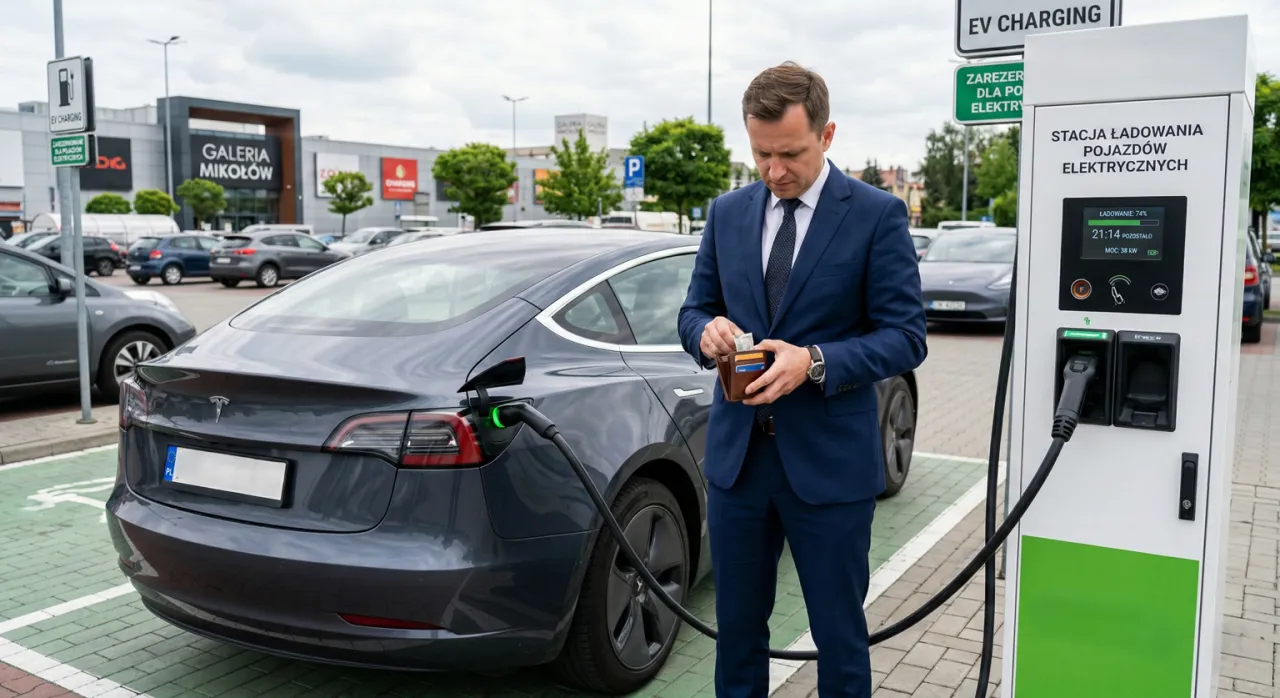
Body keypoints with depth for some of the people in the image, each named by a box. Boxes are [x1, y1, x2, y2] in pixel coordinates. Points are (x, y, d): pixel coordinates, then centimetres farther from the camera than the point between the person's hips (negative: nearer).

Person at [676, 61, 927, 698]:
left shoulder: (878, 214, -7)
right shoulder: (727, 213, 6)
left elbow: (905, 337, -9)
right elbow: (693, 309, 12)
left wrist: (815, 362, -24)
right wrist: (706, 330, -12)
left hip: (828, 460, -4)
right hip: (735, 453, 4)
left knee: (839, 634, 11)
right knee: (737, 625, 17)